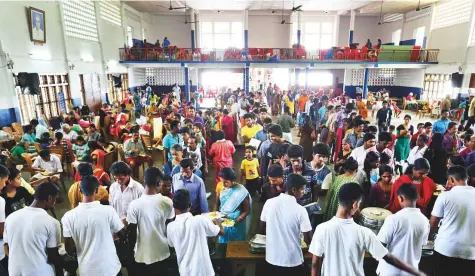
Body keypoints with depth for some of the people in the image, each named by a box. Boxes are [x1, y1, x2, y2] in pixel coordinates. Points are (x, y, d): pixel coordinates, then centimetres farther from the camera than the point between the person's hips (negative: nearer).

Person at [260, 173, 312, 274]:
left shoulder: (269, 203, -9)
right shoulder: (300, 210, -20)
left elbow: (262, 229, 3)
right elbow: (308, 239, -12)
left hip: (272, 258, 3)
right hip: (293, 261, -3)